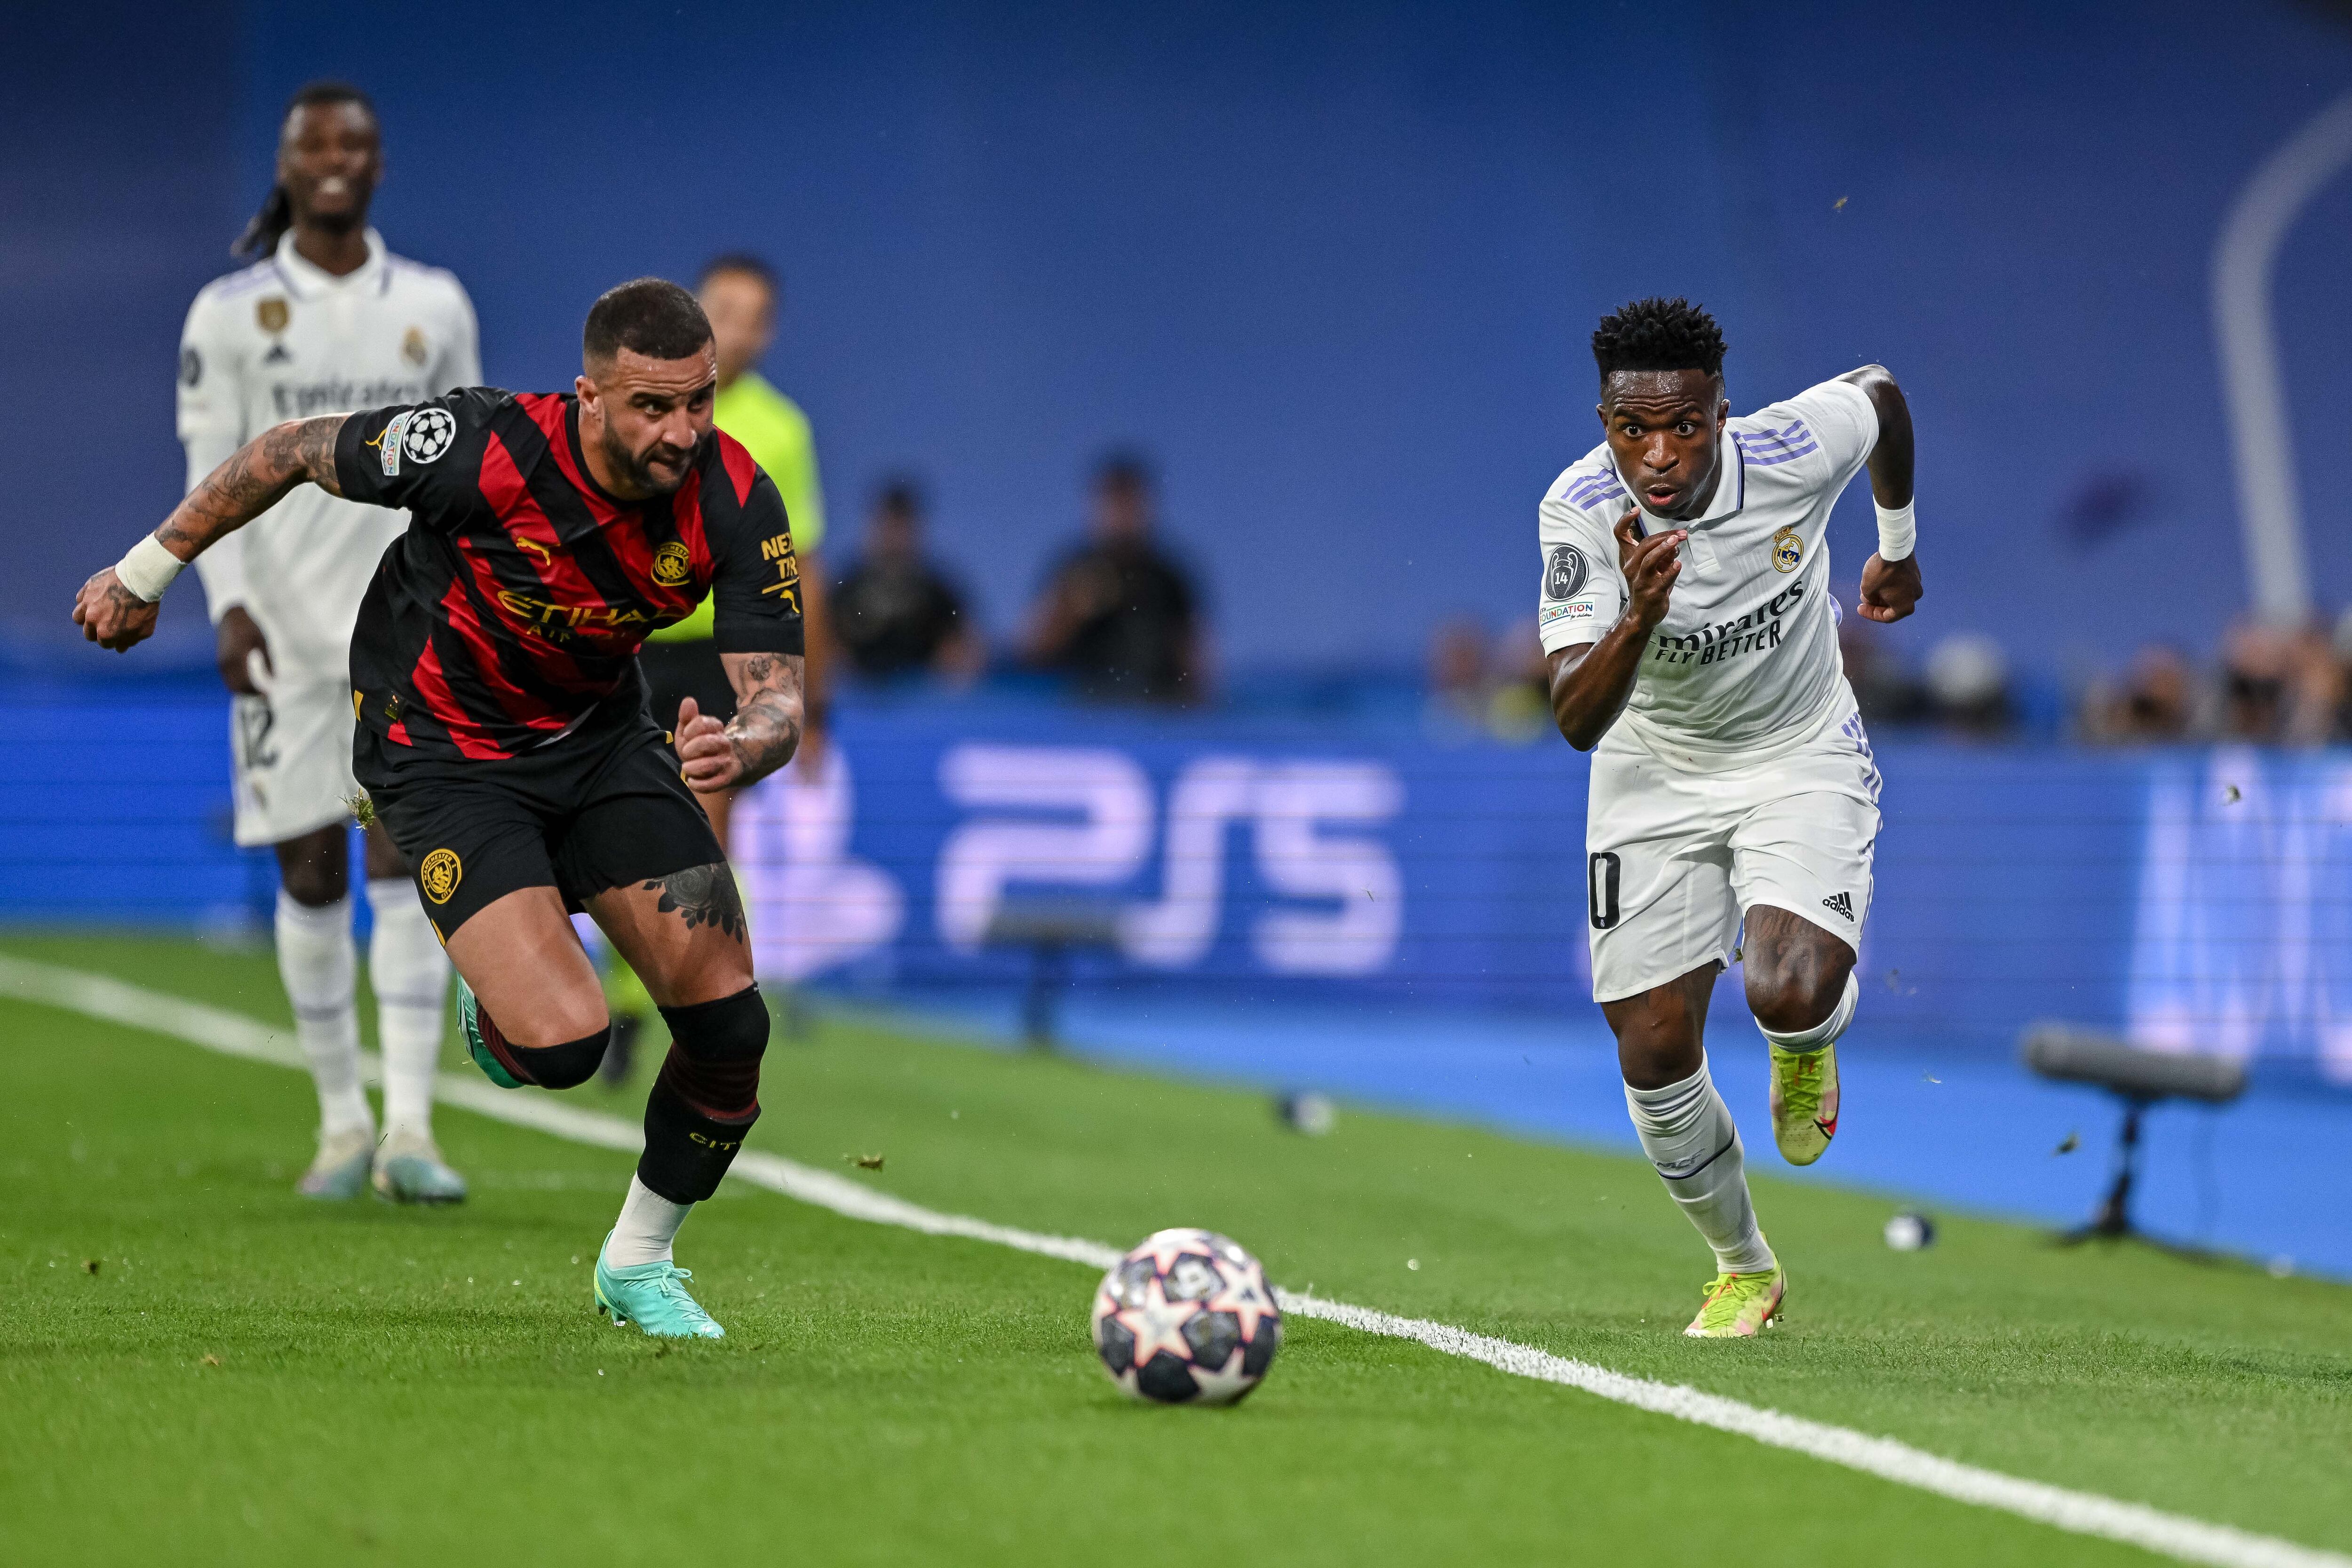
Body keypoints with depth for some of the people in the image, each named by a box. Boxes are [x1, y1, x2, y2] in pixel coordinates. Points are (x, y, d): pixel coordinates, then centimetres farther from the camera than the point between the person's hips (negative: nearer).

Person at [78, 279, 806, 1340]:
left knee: (728, 1023, -7)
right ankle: (489, 1007, 17)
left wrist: (744, 746, -46)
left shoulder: (736, 503, -21)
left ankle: (638, 1264, 19)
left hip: (602, 731, 4)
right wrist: (146, 571, -2)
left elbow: (777, 696, -20)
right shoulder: (484, 448, -30)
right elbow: (293, 451, -13)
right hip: (442, 750, -4)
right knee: (563, 1040, -23)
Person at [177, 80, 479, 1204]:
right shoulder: (229, 313, 2)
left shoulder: (434, 308, 7)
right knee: (311, 877, 2)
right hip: (285, 631, 0)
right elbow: (209, 476, -1)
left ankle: (410, 1130, -13)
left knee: (405, 860, -11)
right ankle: (341, 1122, 14)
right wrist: (229, 604, -14)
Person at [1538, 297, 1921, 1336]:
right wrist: (1639, 617, -51)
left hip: (1802, 758, -1)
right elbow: (1577, 721, -32)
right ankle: (1743, 1268, 27)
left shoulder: (1794, 451, -25)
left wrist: (1899, 547, 17)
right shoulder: (1581, 511, -26)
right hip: (1655, 778, 1)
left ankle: (1806, 1044, 14)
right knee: (1653, 1057, -1)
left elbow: (1880, 394, 2)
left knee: (1791, 995, -27)